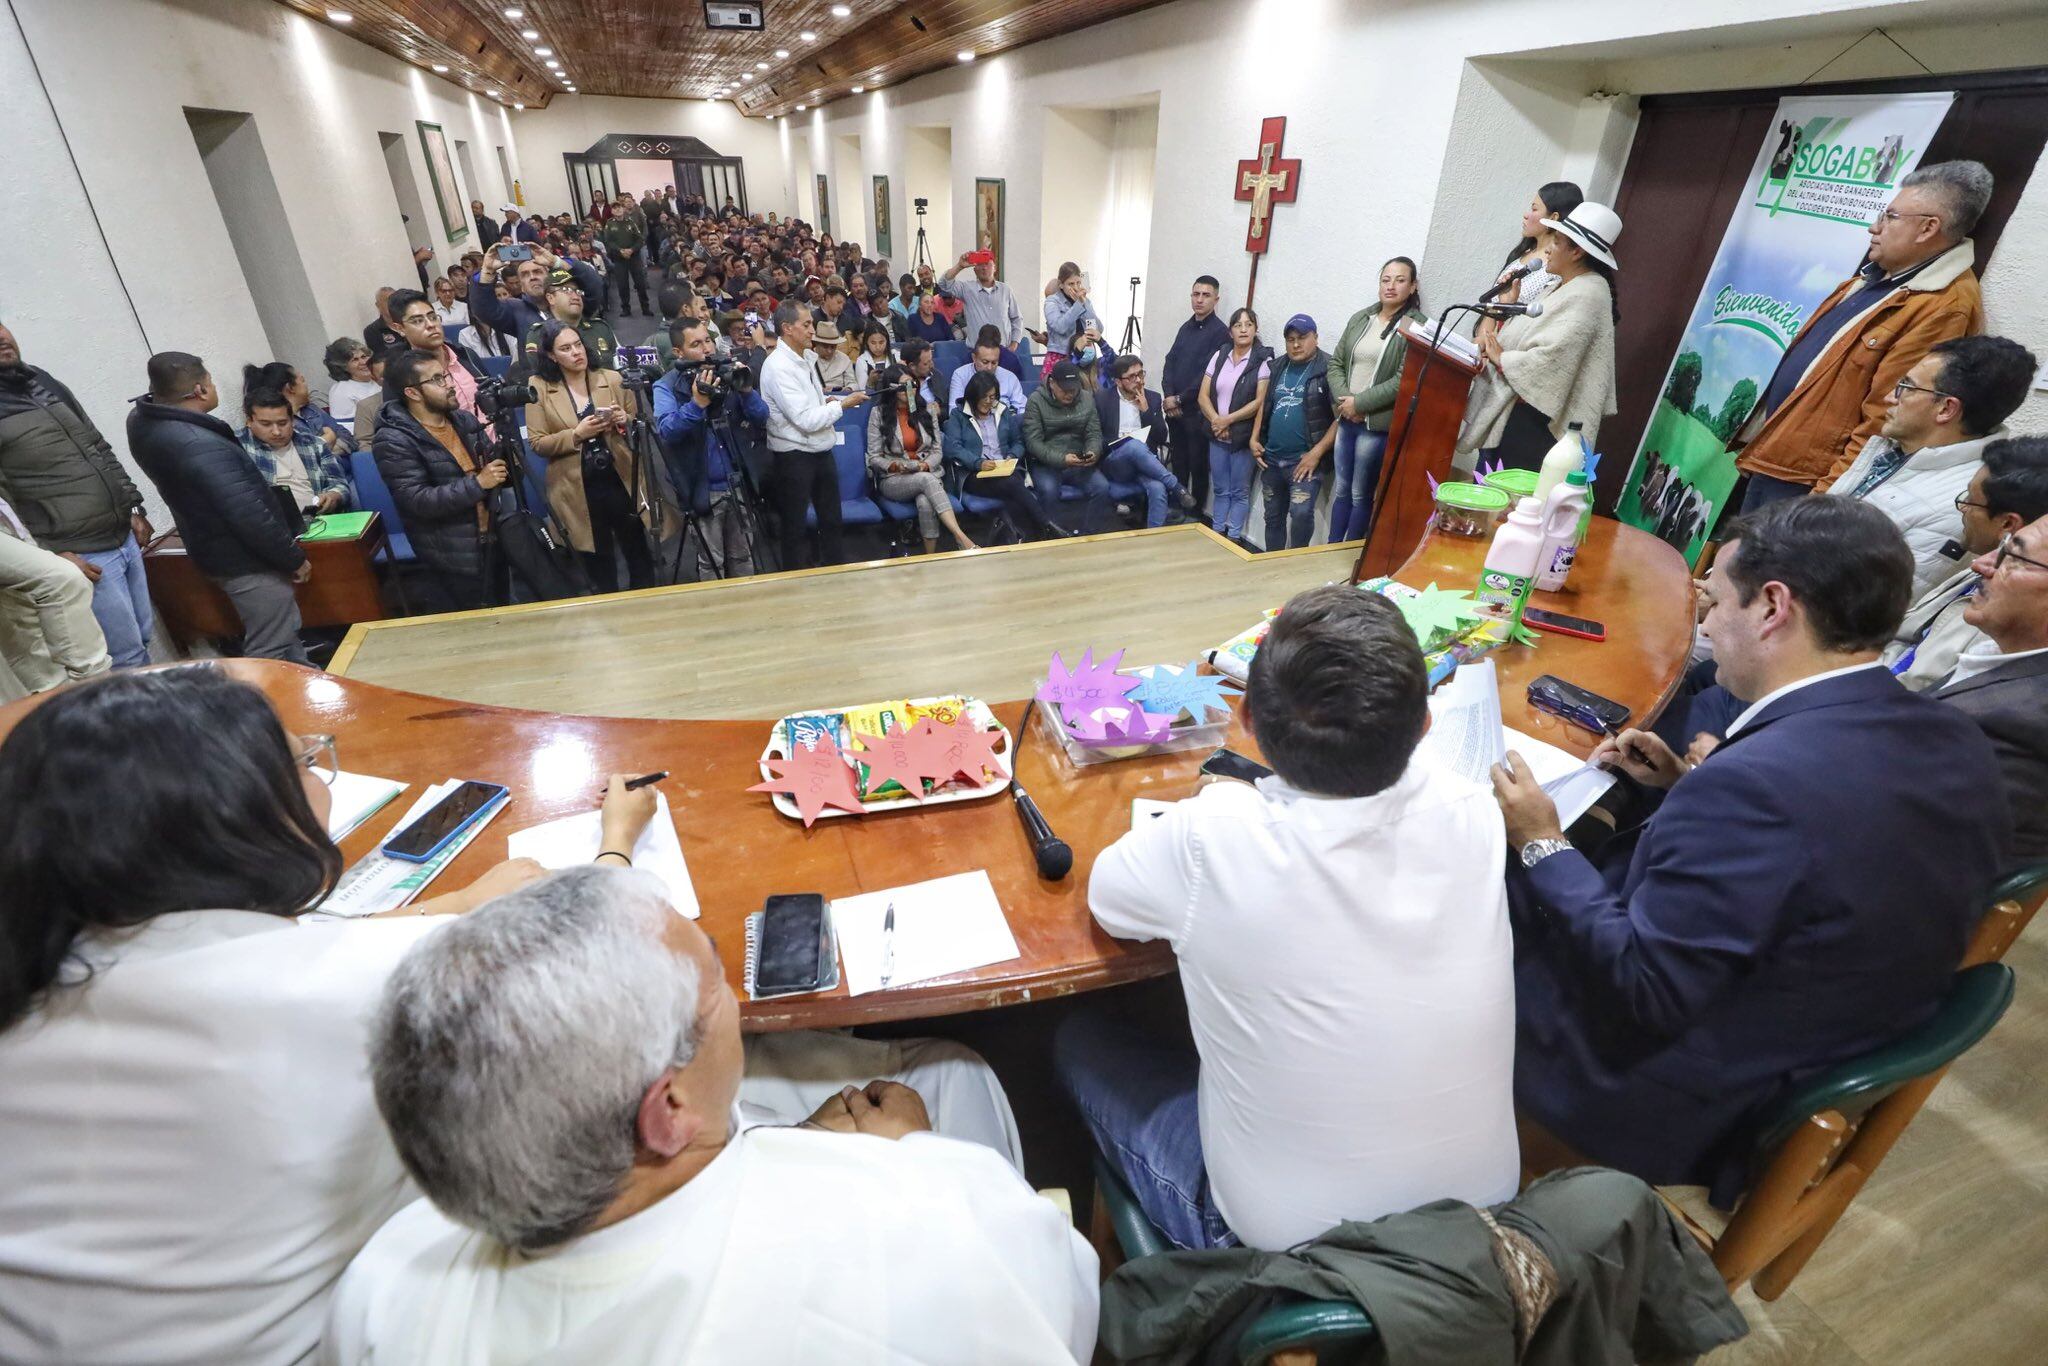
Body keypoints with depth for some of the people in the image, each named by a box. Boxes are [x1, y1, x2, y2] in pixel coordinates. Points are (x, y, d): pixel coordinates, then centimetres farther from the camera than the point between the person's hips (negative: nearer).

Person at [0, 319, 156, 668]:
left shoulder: (43, 380, 12)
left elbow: (100, 450, 19)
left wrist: (134, 508, 14)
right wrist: (51, 556, -19)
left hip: (125, 538, 7)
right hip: (81, 556, -7)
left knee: (144, 638, 15)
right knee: (127, 657, -2)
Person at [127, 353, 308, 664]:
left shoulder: (142, 420, 1)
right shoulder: (201, 446, -29)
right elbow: (250, 516, -27)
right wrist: (294, 558, -17)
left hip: (216, 552, 11)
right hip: (246, 560, -11)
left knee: (286, 630, 26)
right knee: (272, 654, -3)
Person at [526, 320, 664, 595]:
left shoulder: (613, 379, 4)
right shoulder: (539, 388, 0)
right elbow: (538, 444, -4)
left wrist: (625, 421, -12)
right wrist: (577, 434, -18)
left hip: (622, 480, 1)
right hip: (578, 489, -1)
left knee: (638, 553, 7)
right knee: (597, 560, 12)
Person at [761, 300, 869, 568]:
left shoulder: (807, 357, 8)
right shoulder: (778, 367, -18)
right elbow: (806, 420, -23)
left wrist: (826, 402, 2)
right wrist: (843, 404, -13)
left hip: (821, 451, 8)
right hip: (795, 456, -8)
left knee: (831, 519, 18)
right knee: (794, 526, 6)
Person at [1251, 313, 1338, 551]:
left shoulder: (1328, 370, -7)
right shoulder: (1278, 368, 12)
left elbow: (1341, 417, -12)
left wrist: (1316, 453, -17)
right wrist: (1254, 439, 7)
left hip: (1304, 460, -6)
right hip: (1271, 458, 6)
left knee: (1301, 513, -20)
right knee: (1273, 516, 14)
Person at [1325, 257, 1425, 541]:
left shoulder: (1419, 325, -7)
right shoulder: (1360, 318, 11)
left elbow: (1403, 381, -15)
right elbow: (1335, 363, 10)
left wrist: (1360, 403, -15)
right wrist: (1344, 399, -7)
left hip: (1377, 424, -6)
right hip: (1345, 418, 6)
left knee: (1361, 494, 3)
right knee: (1341, 489, 14)